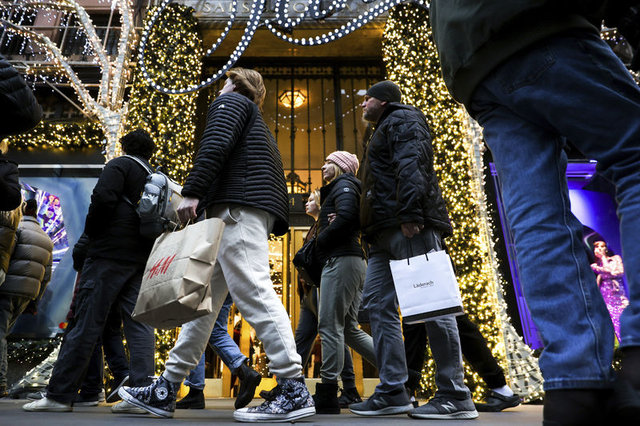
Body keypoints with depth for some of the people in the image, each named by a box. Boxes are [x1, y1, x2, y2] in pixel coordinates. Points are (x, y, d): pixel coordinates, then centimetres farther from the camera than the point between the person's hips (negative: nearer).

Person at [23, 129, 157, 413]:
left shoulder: (120, 165, 1)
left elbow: (103, 198, -15)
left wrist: (91, 231, -1)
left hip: (110, 253, -6)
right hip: (142, 259, 6)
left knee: (86, 323, -3)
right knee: (138, 323, 2)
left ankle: (60, 394, 4)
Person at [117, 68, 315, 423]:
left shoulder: (230, 101, 13)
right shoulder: (255, 123, 38)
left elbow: (216, 144, -9)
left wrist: (192, 191, -16)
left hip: (240, 207, -10)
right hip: (238, 214, 10)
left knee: (252, 292, -17)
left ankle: (294, 392, -17)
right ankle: (166, 391, 9)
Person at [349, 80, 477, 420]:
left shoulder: (402, 120, 6)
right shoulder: (383, 133, 34)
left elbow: (412, 166, -13)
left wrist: (410, 213, -25)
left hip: (409, 226, -10)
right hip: (386, 232, 10)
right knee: (377, 303, 2)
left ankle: (456, 396, -5)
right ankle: (393, 392, 5)